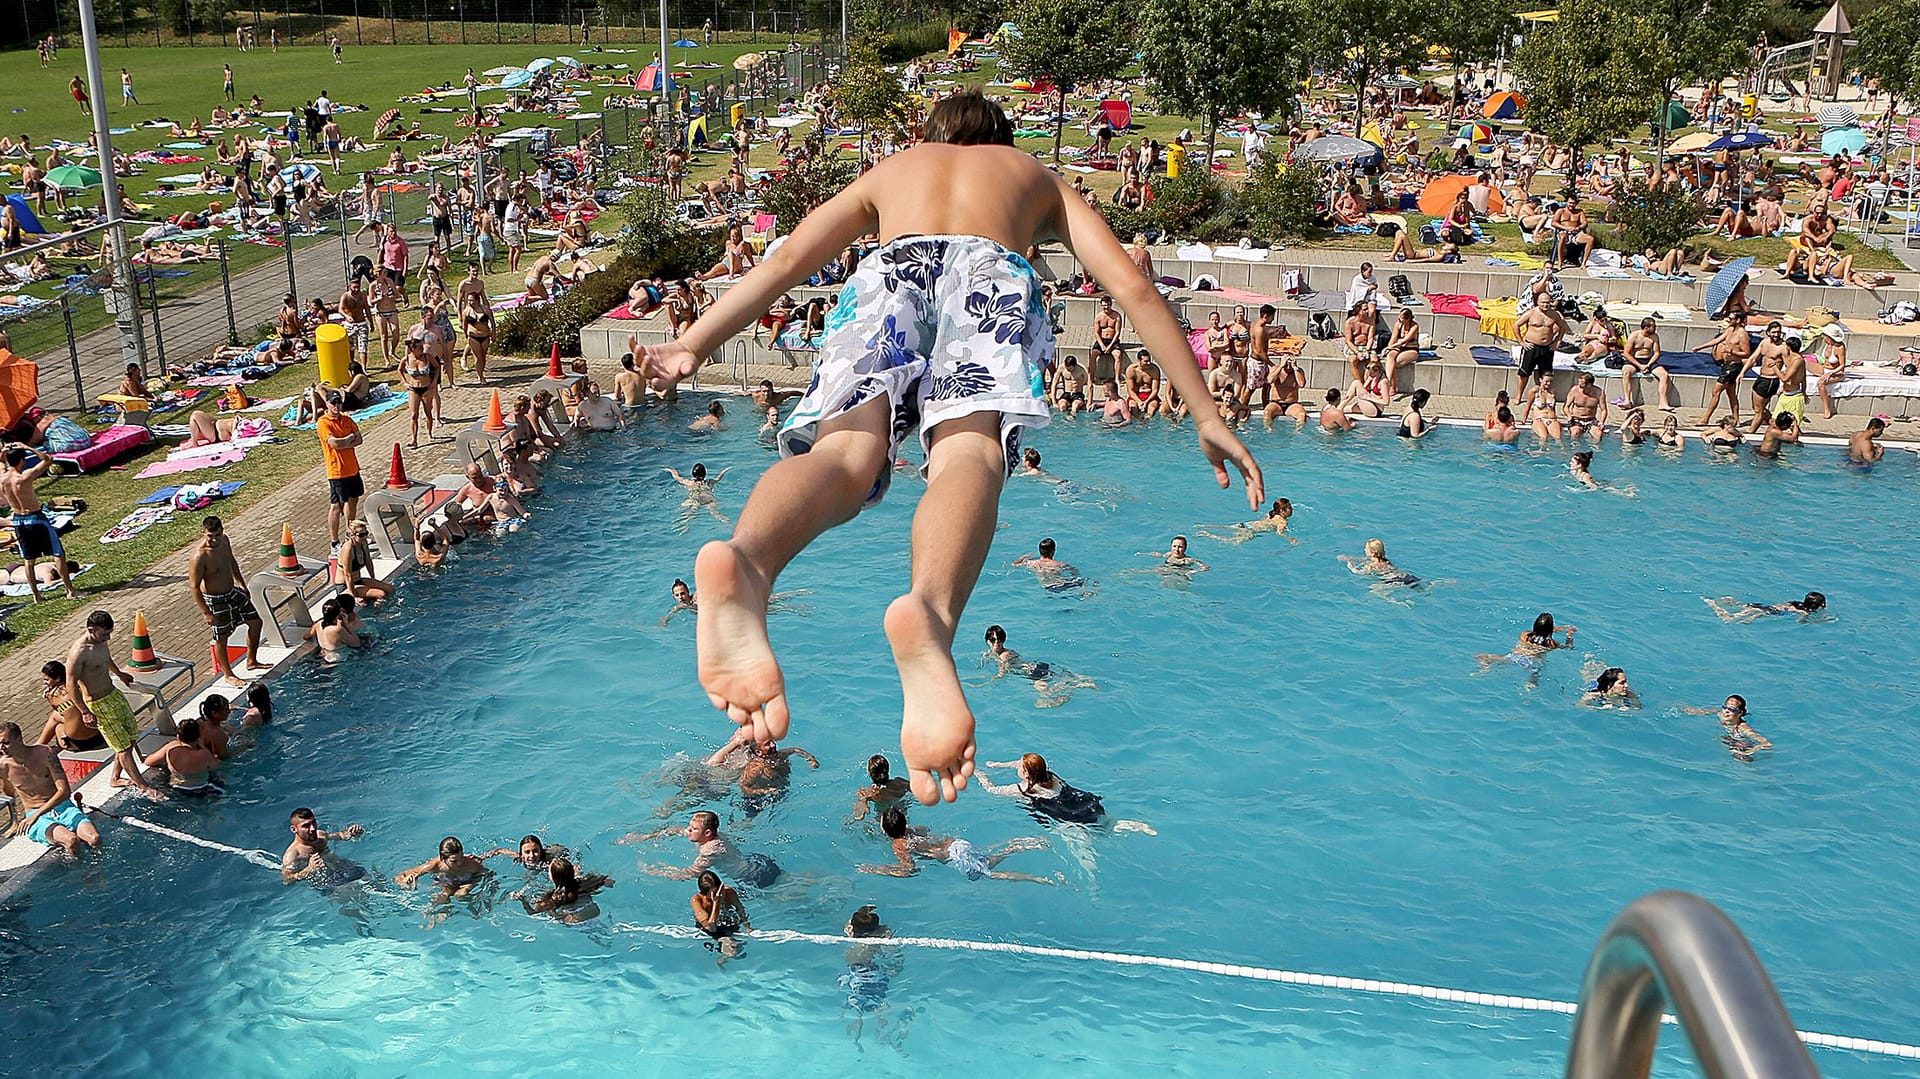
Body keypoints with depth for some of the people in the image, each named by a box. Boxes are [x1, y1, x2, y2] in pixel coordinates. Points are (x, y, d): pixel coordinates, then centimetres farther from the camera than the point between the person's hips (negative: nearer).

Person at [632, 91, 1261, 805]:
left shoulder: (890, 169, 42)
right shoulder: (1037, 176, 39)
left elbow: (786, 260, 27)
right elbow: (1131, 286, 26)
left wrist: (693, 344, 25)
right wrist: (1205, 413, 25)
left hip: (891, 268, 1)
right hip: (992, 270, -1)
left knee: (846, 450, -23)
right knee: (969, 447, -26)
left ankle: (744, 563, -58)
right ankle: (930, 611, -61)